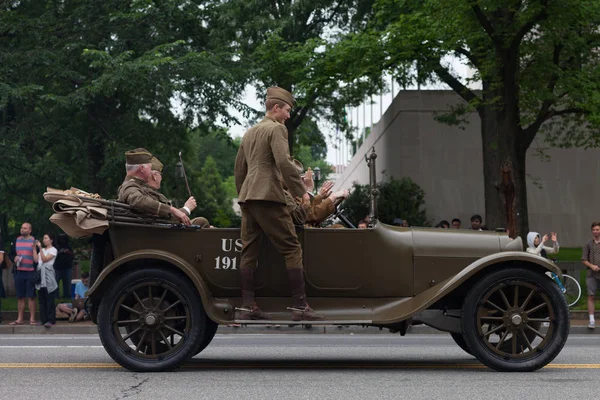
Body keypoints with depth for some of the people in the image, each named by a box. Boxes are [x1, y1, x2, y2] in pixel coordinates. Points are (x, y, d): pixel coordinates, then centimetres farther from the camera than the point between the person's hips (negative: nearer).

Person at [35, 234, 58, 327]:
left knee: (49, 299, -8)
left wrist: (40, 248, -11)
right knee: (42, 300, 4)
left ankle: (51, 320, -9)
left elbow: (44, 259, -11)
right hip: (40, 275, 7)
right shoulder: (42, 250, 22)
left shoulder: (53, 250, 2)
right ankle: (43, 319, 6)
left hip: (48, 275, -7)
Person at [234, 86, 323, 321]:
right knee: (291, 249, -6)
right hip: (268, 196, -9)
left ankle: (247, 307, 5)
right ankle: (300, 306, -10)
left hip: (247, 197, 9)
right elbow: (283, 162, -17)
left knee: (249, 251, 7)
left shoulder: (249, 133, 22)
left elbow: (239, 168, 24)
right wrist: (300, 191, -11)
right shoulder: (277, 128, -4)